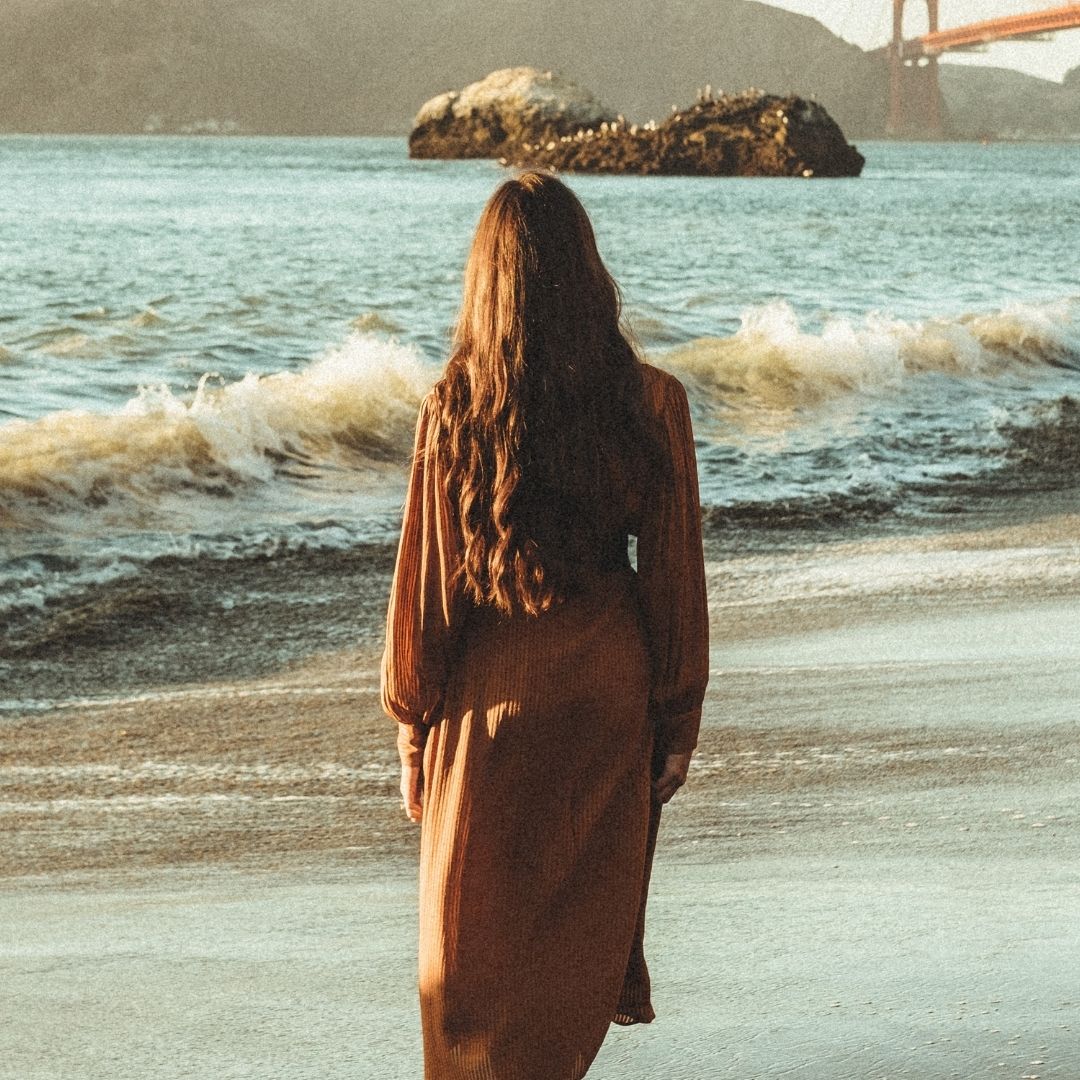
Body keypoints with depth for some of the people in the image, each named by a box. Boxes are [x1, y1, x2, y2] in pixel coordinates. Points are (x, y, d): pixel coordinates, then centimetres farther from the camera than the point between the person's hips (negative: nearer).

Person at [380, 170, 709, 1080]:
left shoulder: (453, 414, -13)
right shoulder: (651, 403, -11)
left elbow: (425, 584, -7)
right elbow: (675, 579, -5)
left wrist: (413, 728, 5)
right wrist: (678, 721, 6)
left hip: (491, 696, -1)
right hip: (607, 696, 1)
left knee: (473, 943, 14)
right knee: (579, 926, 17)